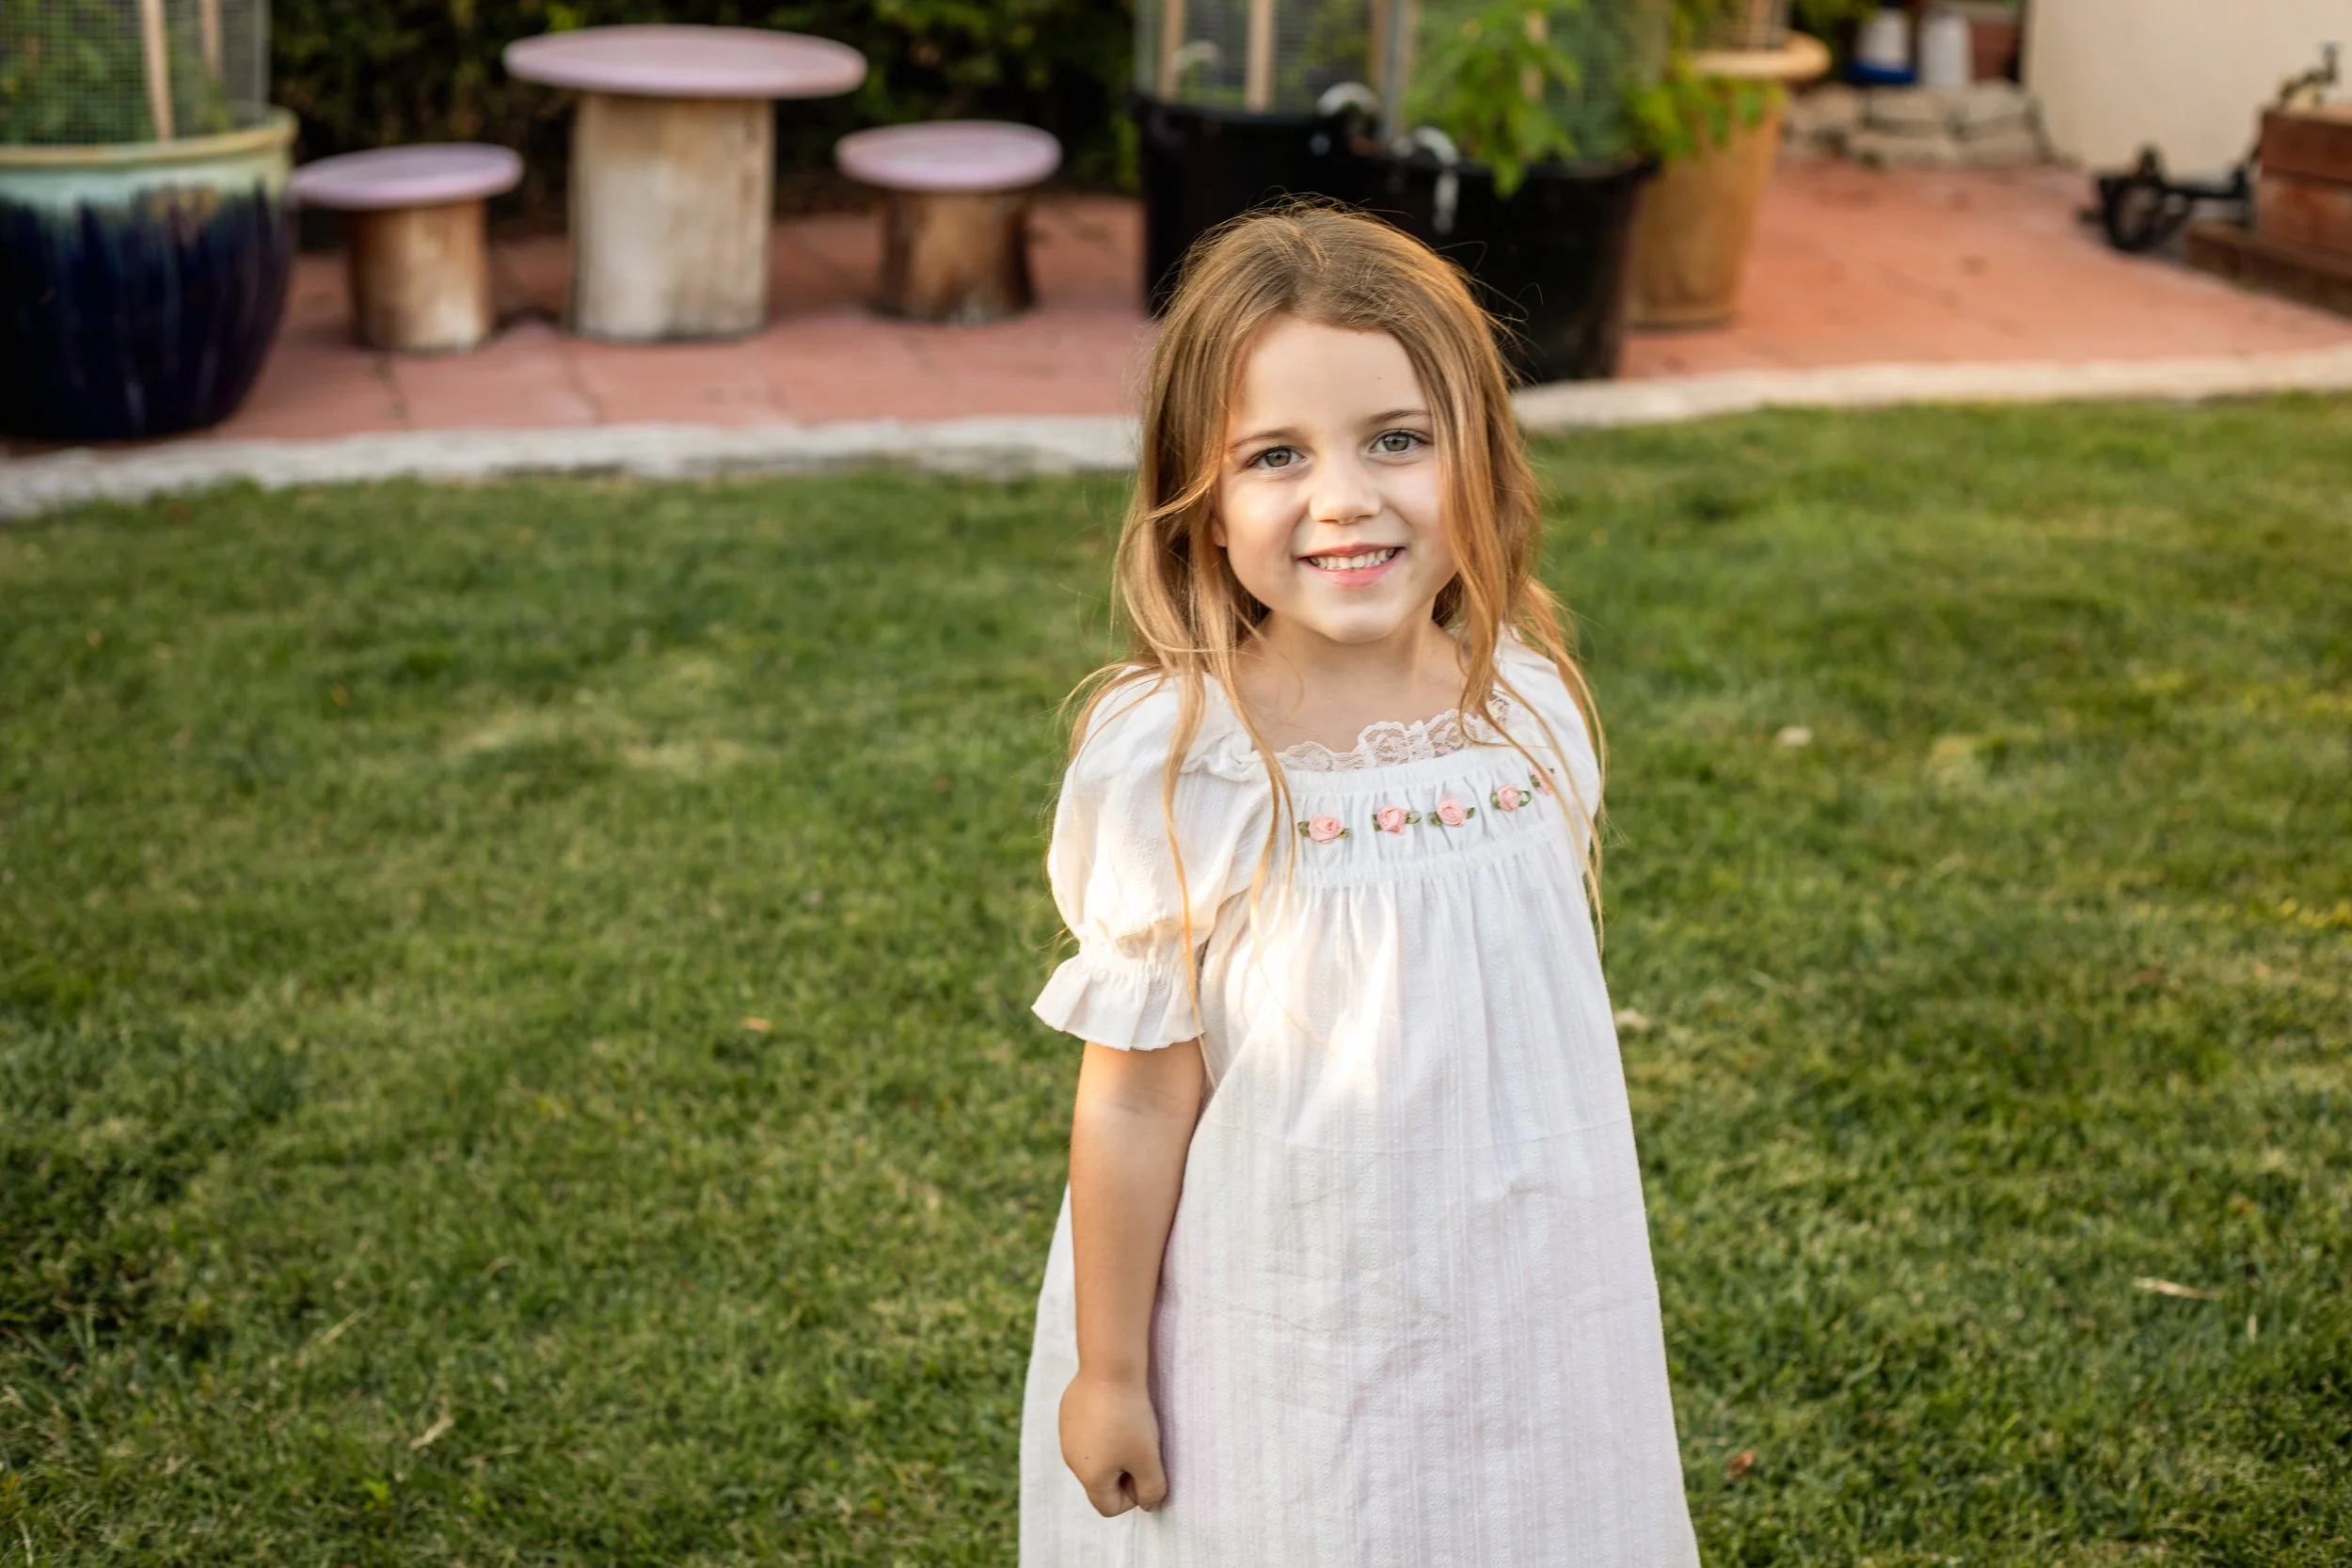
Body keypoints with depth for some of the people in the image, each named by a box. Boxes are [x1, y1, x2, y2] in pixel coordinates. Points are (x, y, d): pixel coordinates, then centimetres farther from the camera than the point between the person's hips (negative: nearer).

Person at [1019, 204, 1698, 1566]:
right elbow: (1136, 1100, -13)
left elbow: (1550, 1011, 7)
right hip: (1273, 1338, -4)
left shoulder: (1534, 708, -7)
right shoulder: (1173, 763, -21)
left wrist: (1581, 1286, 15)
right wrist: (1107, 1368, -6)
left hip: (1515, 1318, 4)